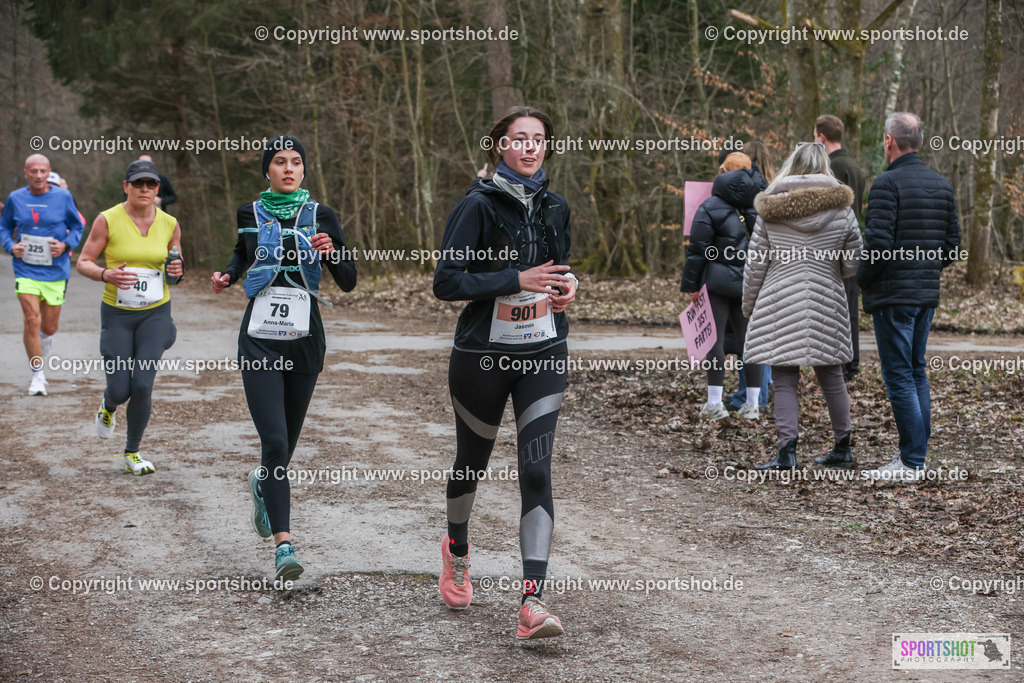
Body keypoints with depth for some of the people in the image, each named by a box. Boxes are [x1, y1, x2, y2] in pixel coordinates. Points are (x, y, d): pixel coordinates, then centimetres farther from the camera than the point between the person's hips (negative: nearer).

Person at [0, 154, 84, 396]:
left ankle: (44, 337, 47)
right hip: (26, 270, 0)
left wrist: (65, 245, -12)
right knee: (32, 321, -12)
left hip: (56, 271, 0)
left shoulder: (63, 197, -2)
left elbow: (78, 227, 7)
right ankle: (37, 375, 2)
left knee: (49, 327, 8)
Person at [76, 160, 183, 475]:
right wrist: (106, 275, -25)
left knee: (143, 385, -11)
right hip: (117, 314, -1)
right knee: (120, 391, -2)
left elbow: (175, 263, 14)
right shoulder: (108, 220, -10)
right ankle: (108, 406, 38)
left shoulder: (169, 224, -1)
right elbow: (83, 262, -5)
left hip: (155, 314, 1)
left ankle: (132, 454, 8)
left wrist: (177, 271, -11)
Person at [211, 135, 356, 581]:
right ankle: (283, 544, -16)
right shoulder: (250, 214, 4)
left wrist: (332, 252, -22)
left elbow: (349, 282, -3)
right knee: (274, 441, -14)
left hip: (304, 340, 1)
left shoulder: (320, 216, 1)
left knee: (287, 439, 14)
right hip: (260, 339, -1)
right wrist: (227, 276, 6)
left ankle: (263, 483, 49)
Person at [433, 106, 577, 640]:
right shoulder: (479, 205, -10)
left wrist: (568, 285, 0)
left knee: (536, 469, -10)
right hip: (483, 354, -3)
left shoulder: (554, 209, 7)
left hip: (544, 354, 3)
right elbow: (447, 282, -16)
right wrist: (517, 280, -23)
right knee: (472, 461, 15)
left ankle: (532, 602, -15)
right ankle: (457, 549, 47)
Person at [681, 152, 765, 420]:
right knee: (747, 339, 7)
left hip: (718, 280, -4)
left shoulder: (710, 208, -8)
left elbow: (697, 250, -9)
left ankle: (715, 403, -2)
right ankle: (752, 404, 8)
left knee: (715, 338, 0)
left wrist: (690, 284, -2)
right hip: (749, 284, 4)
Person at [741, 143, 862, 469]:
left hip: (780, 305, -2)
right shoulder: (841, 209, -1)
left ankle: (787, 449, -5)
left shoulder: (770, 211, -3)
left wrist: (749, 306, 13)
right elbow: (853, 263, 4)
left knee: (785, 380, 2)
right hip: (826, 303, 2)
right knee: (831, 376, 13)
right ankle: (843, 448, 22)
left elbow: (754, 264, 1)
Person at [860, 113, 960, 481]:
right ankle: (916, 454, 19)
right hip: (928, 294, 8)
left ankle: (911, 463, -5)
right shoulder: (942, 185, 11)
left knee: (899, 375, -5)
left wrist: (862, 280, -5)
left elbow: (878, 243, -20)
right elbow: (953, 245, 11)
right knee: (916, 371, 16)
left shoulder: (887, 184, -13)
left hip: (893, 295, -8)